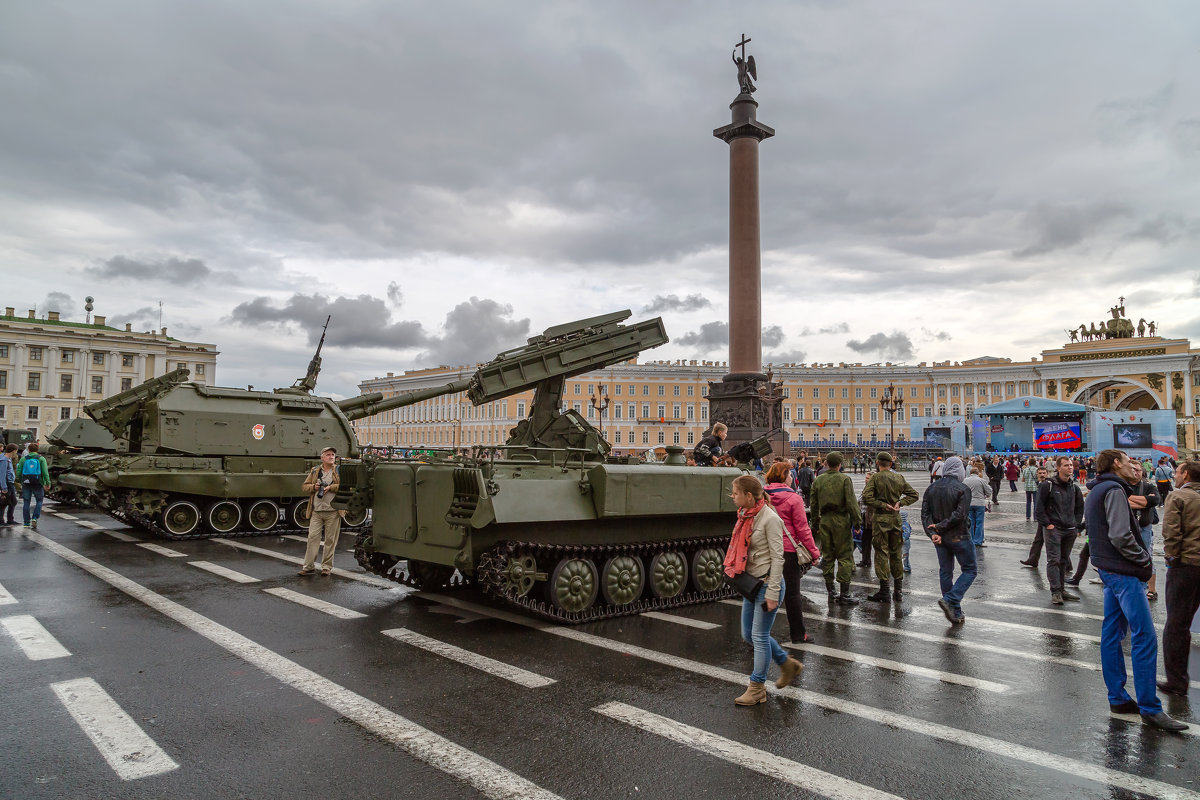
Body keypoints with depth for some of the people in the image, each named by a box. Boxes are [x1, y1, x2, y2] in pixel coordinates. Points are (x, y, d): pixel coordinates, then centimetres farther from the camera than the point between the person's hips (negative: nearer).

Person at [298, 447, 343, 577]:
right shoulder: (314, 471, 13)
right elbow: (303, 486, 15)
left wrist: (331, 487, -15)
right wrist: (313, 487, -4)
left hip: (333, 511, -2)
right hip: (316, 511, 2)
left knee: (330, 539, 3)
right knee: (313, 537, -1)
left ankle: (327, 566, 12)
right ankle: (309, 566, 6)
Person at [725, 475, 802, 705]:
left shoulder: (770, 518, -18)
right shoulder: (746, 516, 6)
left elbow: (777, 557, -17)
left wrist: (772, 593, -18)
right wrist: (735, 573, 14)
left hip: (767, 584, -9)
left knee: (759, 636, 0)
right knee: (748, 634, 15)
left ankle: (757, 689, 14)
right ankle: (788, 665, 34)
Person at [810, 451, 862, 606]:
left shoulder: (818, 480, 6)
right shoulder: (845, 479, -8)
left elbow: (814, 505, 10)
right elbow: (851, 502, -12)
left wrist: (816, 523, 18)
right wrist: (858, 521, -4)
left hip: (825, 521, 4)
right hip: (841, 520, -4)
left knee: (827, 556, 13)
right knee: (845, 556, 0)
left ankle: (830, 591, 19)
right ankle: (844, 594, 0)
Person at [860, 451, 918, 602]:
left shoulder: (875, 478, -9)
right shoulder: (900, 478, 7)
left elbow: (866, 497, -20)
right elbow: (913, 494, 12)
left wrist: (883, 505, -12)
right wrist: (900, 503, 2)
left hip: (881, 519, -5)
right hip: (896, 518, 5)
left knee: (881, 554, 0)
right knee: (896, 553, 14)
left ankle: (884, 591, 3)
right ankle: (898, 590, 20)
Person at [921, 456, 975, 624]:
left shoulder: (931, 488, 4)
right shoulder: (962, 489, -12)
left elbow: (925, 513, -3)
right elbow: (960, 515, -20)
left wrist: (932, 533, -9)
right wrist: (940, 527, -12)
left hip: (939, 539, 5)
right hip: (958, 537, -5)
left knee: (945, 572, 12)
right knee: (969, 570, 9)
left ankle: (956, 615, 16)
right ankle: (949, 600, -8)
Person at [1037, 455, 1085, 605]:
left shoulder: (1074, 487, 9)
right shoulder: (1048, 485, -8)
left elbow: (1080, 507, 20)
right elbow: (1040, 507, -6)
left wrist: (1076, 525, 10)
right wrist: (1047, 524, -11)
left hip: (1070, 530, 6)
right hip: (1053, 529, -6)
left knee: (1064, 560, 13)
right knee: (1054, 560, -7)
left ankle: (1061, 589, 22)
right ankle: (1055, 592, -6)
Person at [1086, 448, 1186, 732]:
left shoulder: (1096, 491, 16)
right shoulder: (1114, 490, -14)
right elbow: (1120, 536, -22)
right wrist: (1143, 559, -10)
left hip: (1109, 570, 10)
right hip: (1124, 572, -10)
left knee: (1112, 633, 11)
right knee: (1145, 637, -7)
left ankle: (1117, 698, 18)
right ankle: (1150, 708, -4)